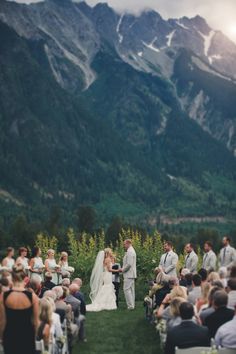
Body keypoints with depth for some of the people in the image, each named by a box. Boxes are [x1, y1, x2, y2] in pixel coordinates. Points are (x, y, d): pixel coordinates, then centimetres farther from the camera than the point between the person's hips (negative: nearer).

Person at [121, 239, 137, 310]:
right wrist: (123, 269, 15)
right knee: (131, 290, 11)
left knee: (127, 289, -9)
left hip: (129, 274, -11)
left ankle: (130, 305, -10)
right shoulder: (132, 251, 17)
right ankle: (132, 305, 14)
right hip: (132, 274, 11)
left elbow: (129, 264, -22)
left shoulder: (129, 252, -16)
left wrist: (122, 270, -11)